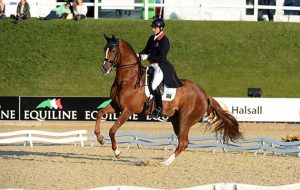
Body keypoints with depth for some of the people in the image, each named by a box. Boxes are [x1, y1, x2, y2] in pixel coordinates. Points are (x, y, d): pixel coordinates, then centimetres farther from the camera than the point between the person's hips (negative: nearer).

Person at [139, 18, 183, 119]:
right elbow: (146, 50, 19)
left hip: (161, 66, -9)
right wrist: (139, 55, -2)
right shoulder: (152, 38, 11)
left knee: (154, 86, -24)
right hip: (152, 65, 9)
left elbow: (161, 57, -20)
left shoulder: (164, 41, -14)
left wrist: (147, 57, -22)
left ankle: (159, 108, -11)